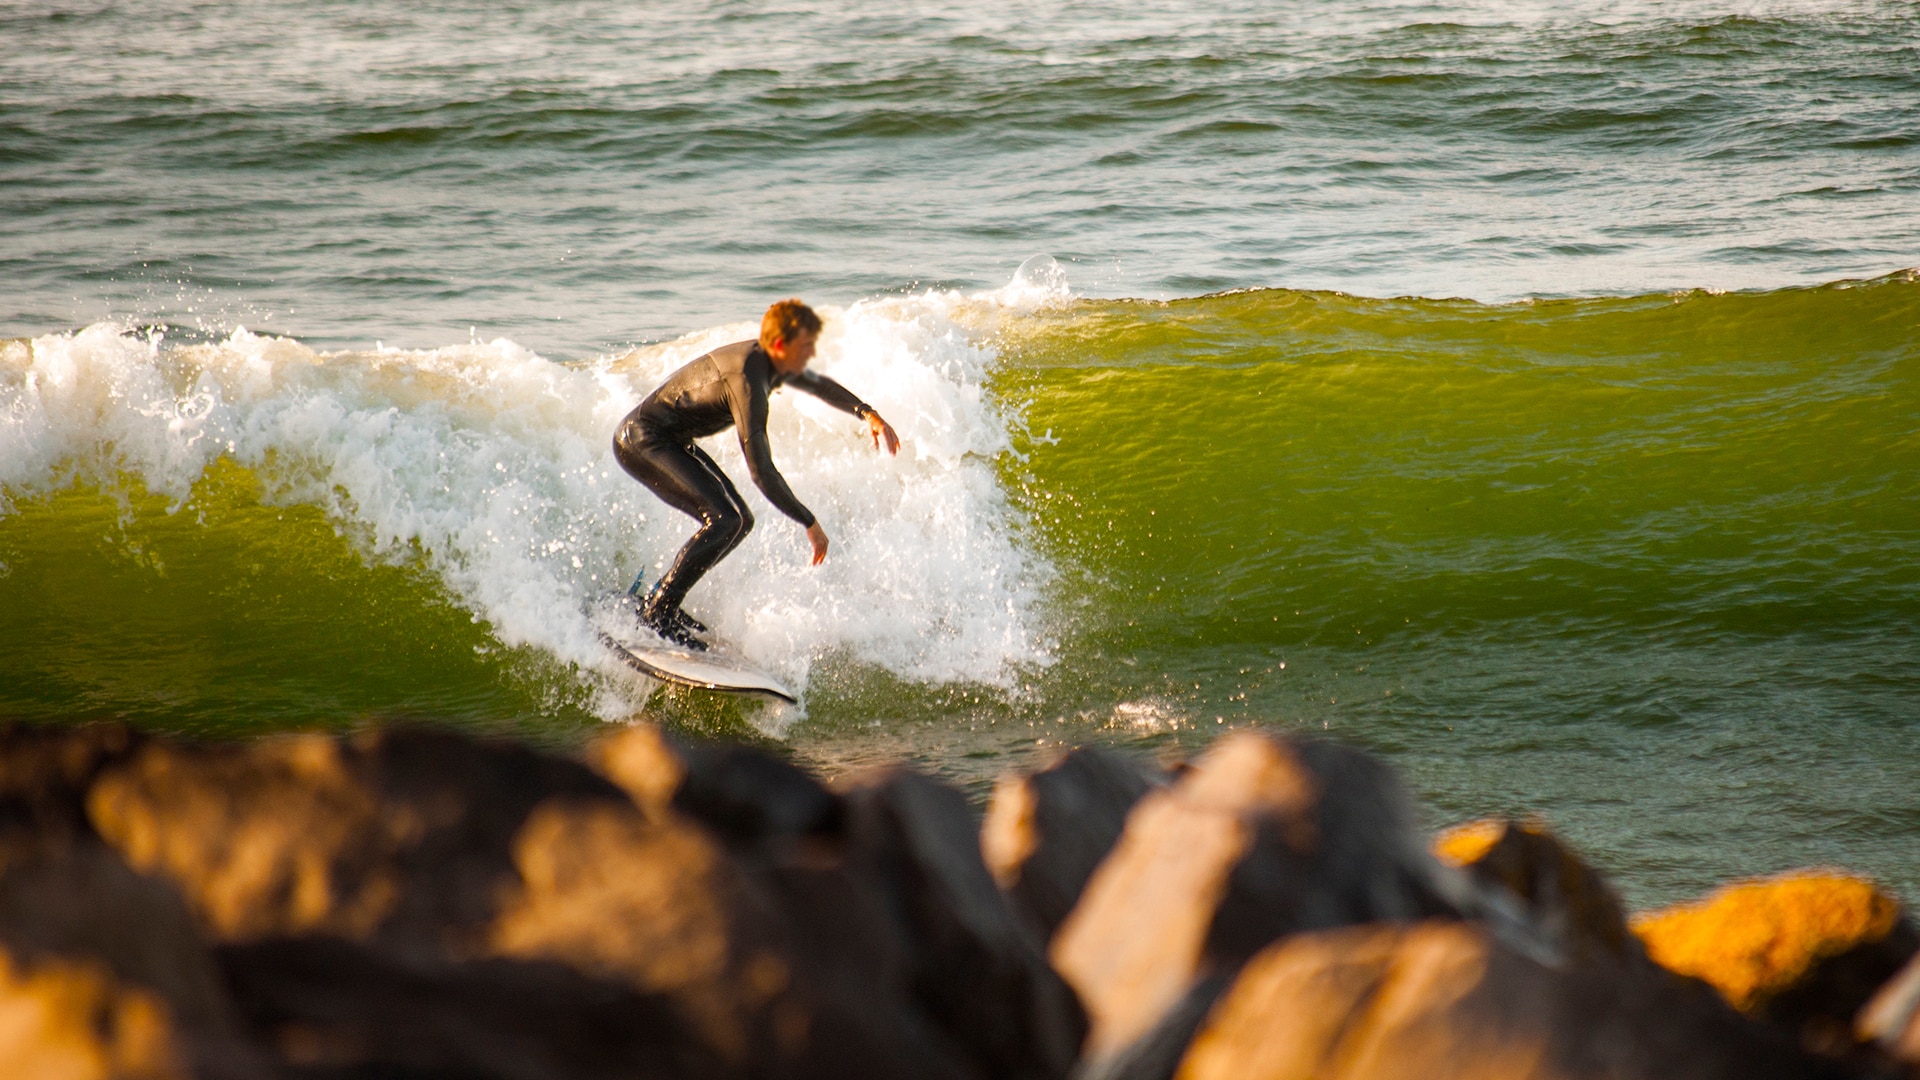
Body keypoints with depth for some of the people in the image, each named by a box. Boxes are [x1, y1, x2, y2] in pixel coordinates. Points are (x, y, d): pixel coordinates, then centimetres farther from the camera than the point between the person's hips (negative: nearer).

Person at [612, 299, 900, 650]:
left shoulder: (768, 362, 2)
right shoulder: (747, 381, -27)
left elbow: (818, 385, 27)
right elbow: (761, 471, -27)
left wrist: (868, 413, 17)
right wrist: (809, 523, -22)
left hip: (671, 442, 10)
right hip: (642, 441, -10)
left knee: (739, 520, 9)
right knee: (724, 520, -22)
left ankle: (655, 598, 14)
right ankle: (658, 611, -16)